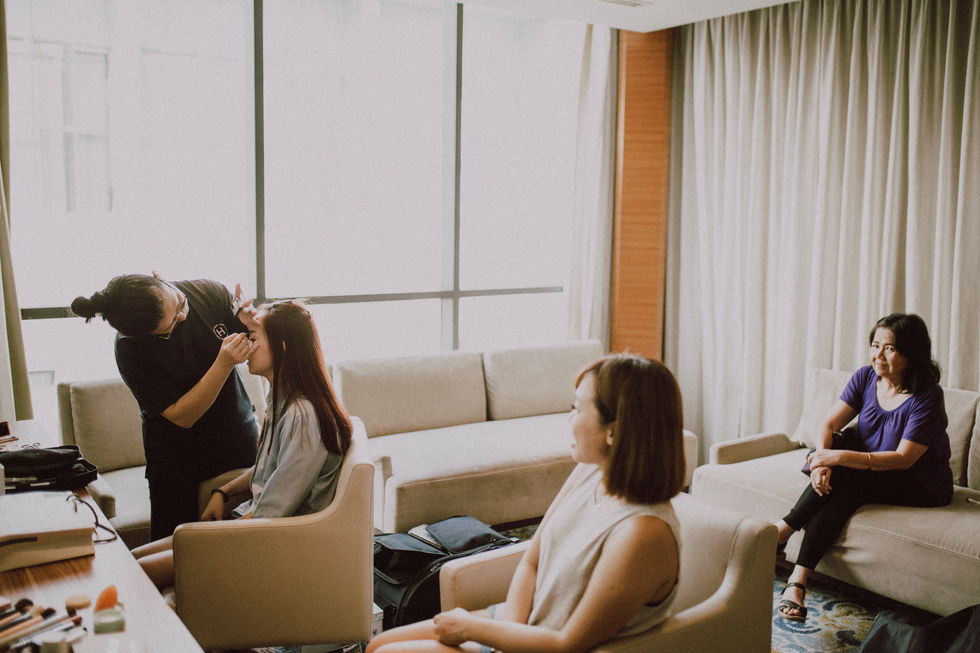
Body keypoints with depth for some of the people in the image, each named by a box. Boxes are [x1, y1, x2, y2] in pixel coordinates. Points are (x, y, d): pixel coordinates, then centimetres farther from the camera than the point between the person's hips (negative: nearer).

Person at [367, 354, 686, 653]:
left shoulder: (645, 533, -31)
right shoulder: (588, 472, -4)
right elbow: (530, 563, 4)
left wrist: (469, 627, -14)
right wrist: (510, 627, -14)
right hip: (519, 623, 7)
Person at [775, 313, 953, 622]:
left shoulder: (927, 398, -21)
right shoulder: (865, 378, -4)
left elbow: (903, 458, -26)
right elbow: (828, 425, -8)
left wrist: (839, 458, -35)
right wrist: (822, 459, -30)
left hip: (922, 487, -5)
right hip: (872, 478, 5)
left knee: (841, 478, -30)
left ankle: (783, 529, -18)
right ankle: (797, 582, -31)